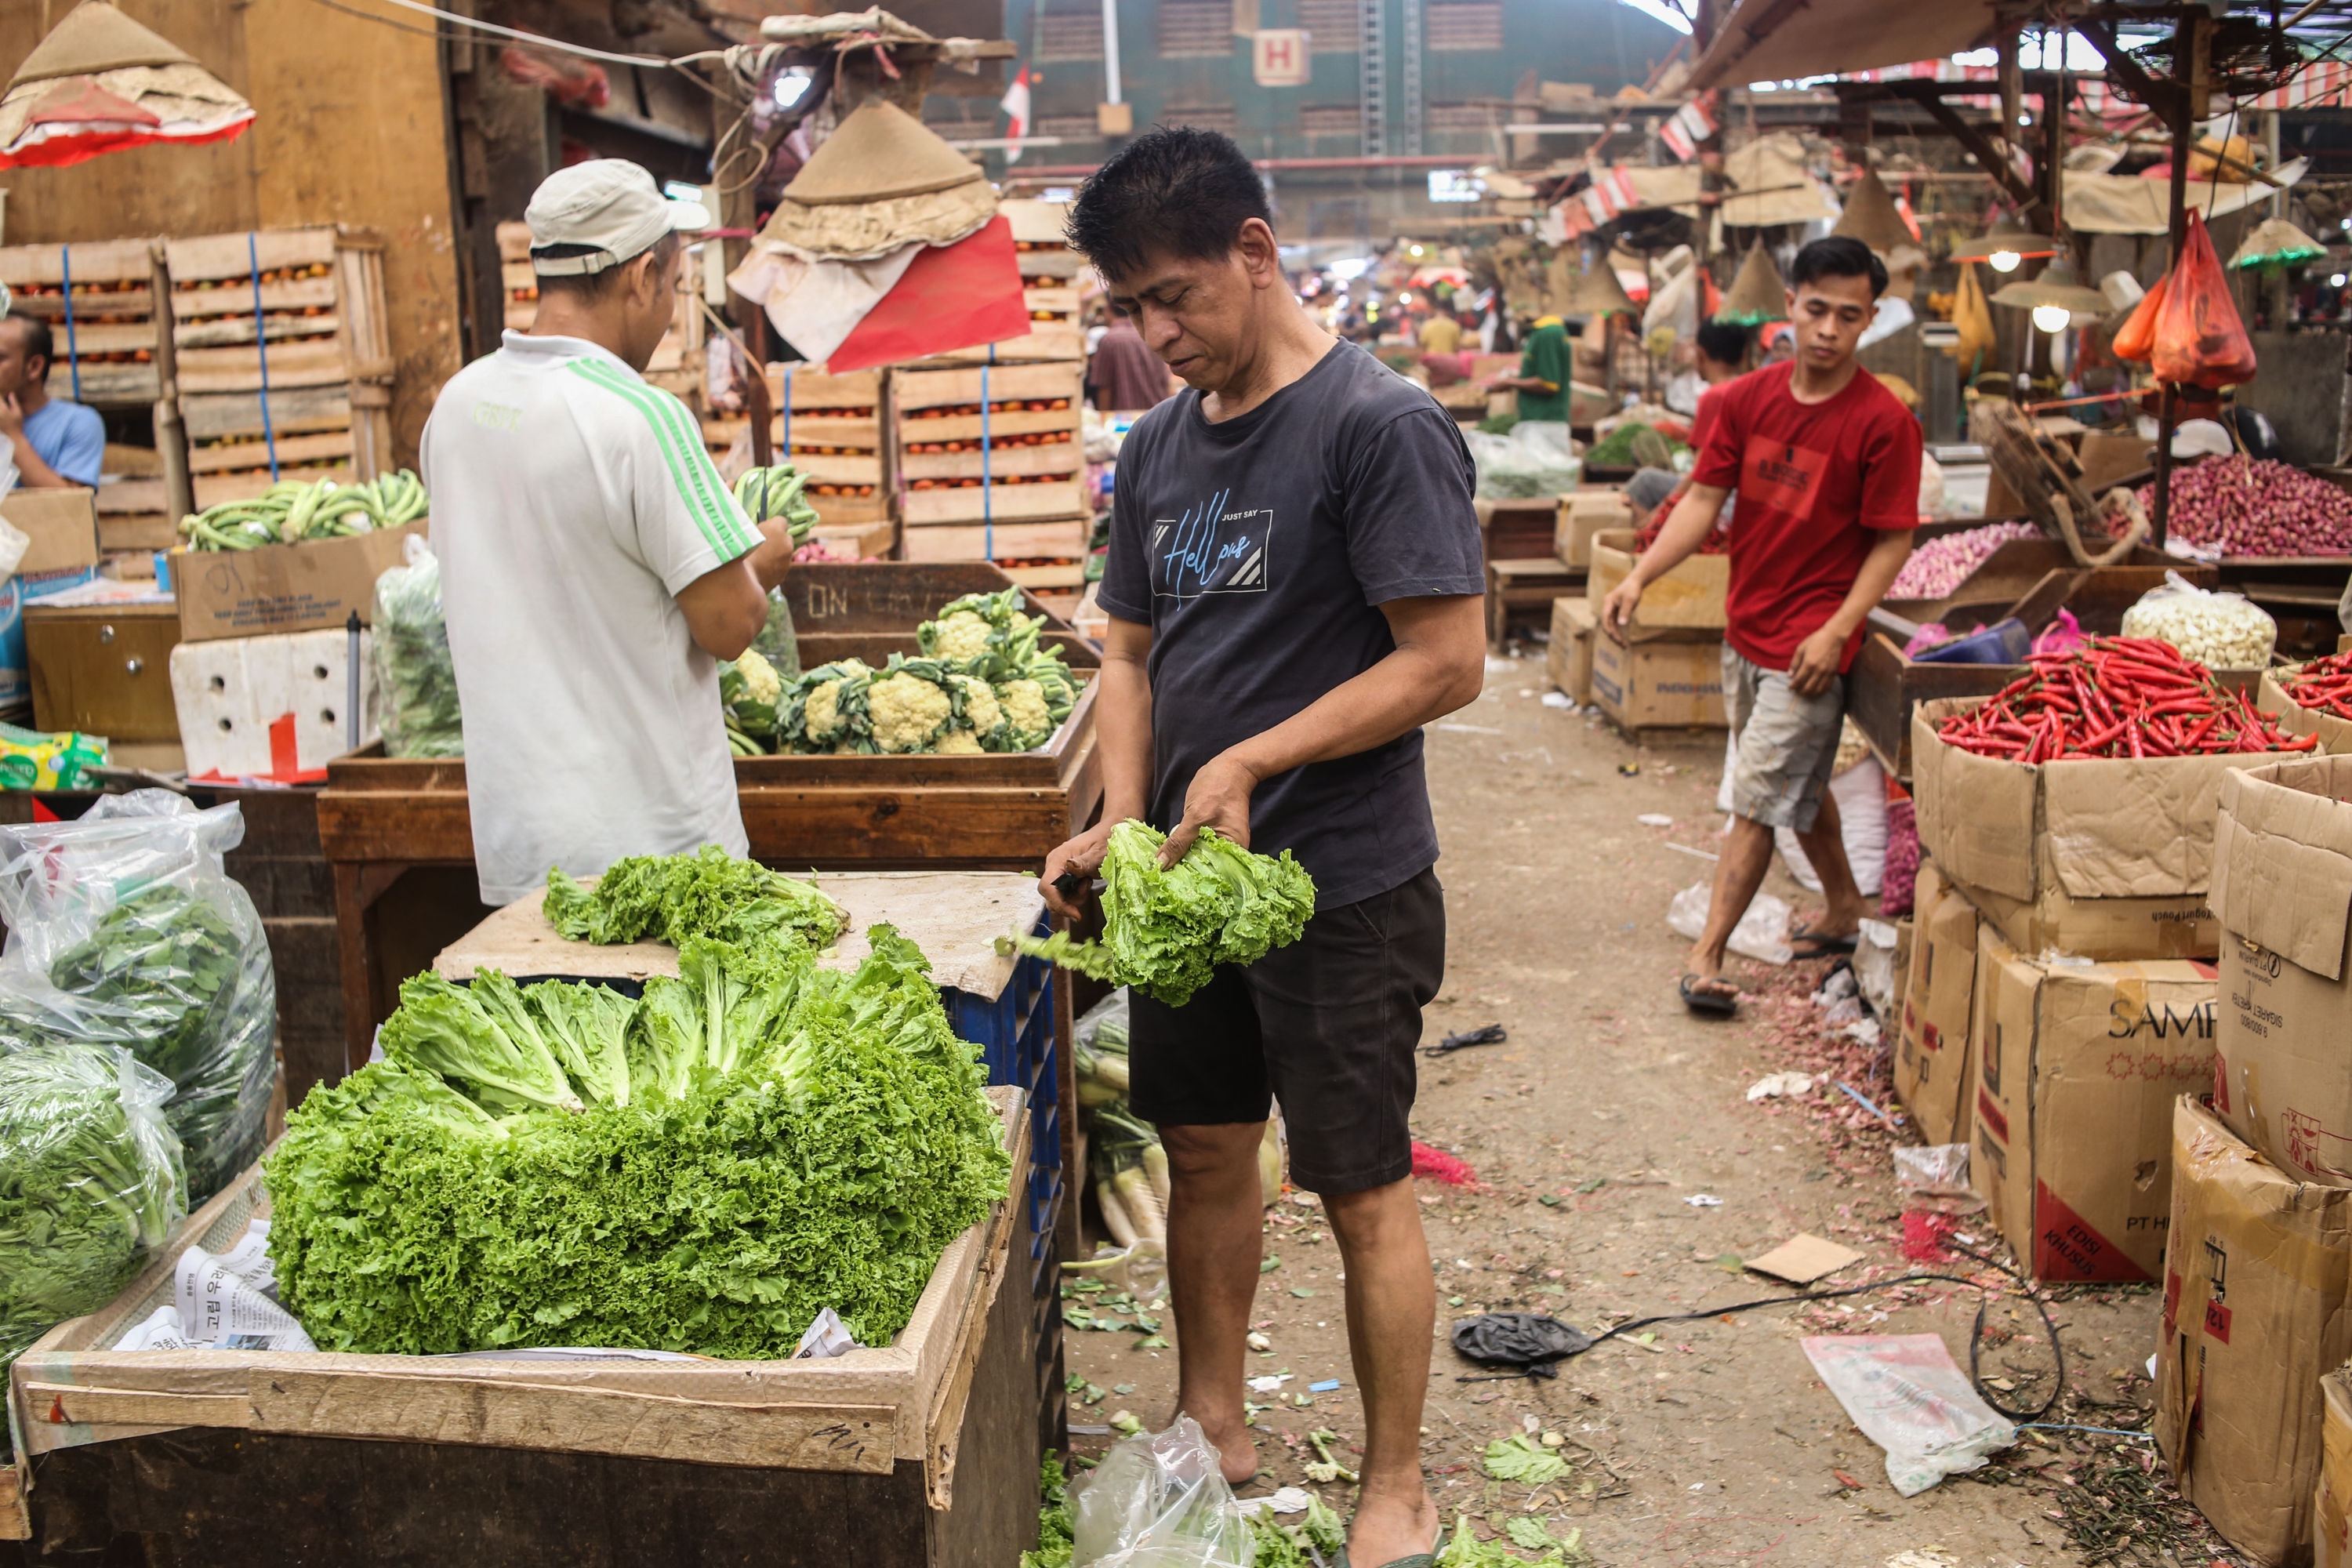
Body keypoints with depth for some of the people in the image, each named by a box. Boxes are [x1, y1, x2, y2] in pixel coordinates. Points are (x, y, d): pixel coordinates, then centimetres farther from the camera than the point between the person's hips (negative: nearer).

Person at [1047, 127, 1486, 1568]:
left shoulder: (1381, 425, -14)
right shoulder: (1160, 444, 8)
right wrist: (1122, 820, -3)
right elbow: (1132, 651, 13)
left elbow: (1448, 660, -18)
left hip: (1342, 887, -7)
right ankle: (1214, 1428, 37)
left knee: (1365, 1192, 5)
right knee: (1206, 1156, 17)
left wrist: (1251, 762, -20)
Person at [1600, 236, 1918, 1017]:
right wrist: (1639, 577, -11)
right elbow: (1704, 498, 2)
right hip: (1746, 626, 6)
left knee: (1758, 799, -4)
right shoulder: (1748, 398, 1)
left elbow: (1892, 540, -11)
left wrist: (1836, 631, -19)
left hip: (1810, 644, -6)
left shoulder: (1883, 422, -13)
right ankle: (1844, 907, 39)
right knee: (1800, 784, 20)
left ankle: (1707, 954, 2)